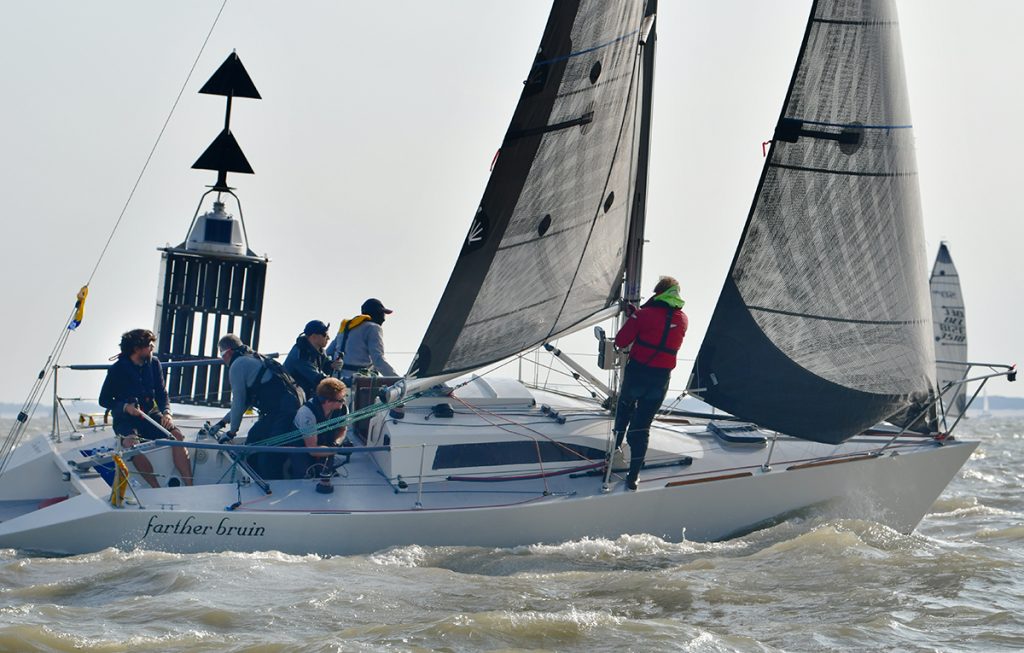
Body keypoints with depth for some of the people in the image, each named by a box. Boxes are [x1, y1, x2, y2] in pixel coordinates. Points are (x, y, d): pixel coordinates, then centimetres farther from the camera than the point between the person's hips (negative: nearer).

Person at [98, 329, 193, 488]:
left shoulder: (153, 363, 4)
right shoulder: (117, 369, -7)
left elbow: (161, 392, 6)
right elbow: (104, 400, -1)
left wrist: (166, 412, -14)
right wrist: (125, 407, -19)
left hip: (151, 414, 4)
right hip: (125, 418, -3)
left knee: (177, 436, -23)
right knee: (132, 444, -36)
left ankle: (189, 486, -26)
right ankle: (157, 488, -34)